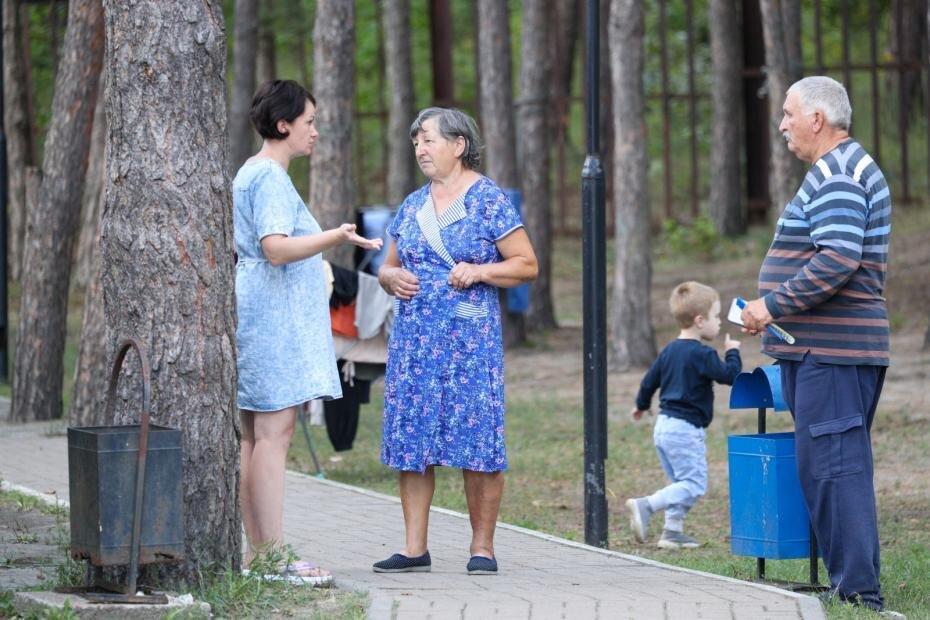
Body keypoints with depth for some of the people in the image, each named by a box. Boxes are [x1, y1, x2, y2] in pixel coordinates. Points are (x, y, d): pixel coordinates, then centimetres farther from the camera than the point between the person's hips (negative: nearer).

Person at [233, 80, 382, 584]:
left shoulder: (250, 174, 19)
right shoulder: (271, 178, -13)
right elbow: (275, 248, -25)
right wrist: (336, 237, -34)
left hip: (254, 314, 11)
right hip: (274, 316, -11)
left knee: (255, 437, 9)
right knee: (273, 434, -12)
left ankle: (257, 552, 10)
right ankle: (272, 556, -15)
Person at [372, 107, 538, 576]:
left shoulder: (489, 200, -2)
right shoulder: (413, 205, 15)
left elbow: (526, 264, -4)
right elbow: (387, 267, 22)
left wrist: (479, 272, -18)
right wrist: (392, 277, -1)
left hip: (470, 338, -5)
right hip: (414, 337, 6)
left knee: (477, 442, -5)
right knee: (410, 437, 2)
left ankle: (482, 546, 2)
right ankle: (414, 547, 6)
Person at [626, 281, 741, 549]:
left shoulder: (670, 350, 11)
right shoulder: (702, 354, -14)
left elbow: (649, 380, 19)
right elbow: (730, 375, -13)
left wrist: (642, 405, 37)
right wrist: (733, 352, 5)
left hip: (664, 425, 9)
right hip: (685, 429, -9)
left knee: (681, 483, 16)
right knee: (694, 484, -9)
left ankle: (673, 531, 14)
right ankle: (645, 506, -22)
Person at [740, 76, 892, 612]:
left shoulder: (834, 175, -14)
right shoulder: (855, 168, 21)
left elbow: (838, 260, -26)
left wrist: (773, 305, -20)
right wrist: (779, 309, 21)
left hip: (829, 353, -11)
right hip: (838, 347, 11)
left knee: (832, 468, -10)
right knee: (840, 468, 12)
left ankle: (858, 592, -11)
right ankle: (856, 588, 15)